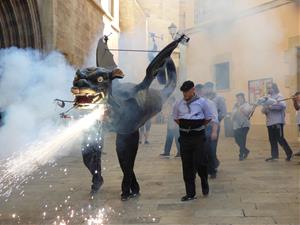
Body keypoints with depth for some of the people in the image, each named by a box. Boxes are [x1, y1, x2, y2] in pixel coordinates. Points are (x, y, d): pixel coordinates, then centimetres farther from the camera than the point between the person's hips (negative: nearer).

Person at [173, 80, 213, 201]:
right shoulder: (179, 104, 3)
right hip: (184, 137, 3)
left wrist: (198, 127, 6)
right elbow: (175, 118, 18)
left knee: (200, 163, -4)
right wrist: (185, 127, 12)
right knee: (187, 165, 4)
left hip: (198, 136, -3)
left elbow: (208, 117, 6)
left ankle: (204, 183, 28)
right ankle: (190, 193, 13)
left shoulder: (201, 102, -4)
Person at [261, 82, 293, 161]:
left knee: (280, 138, -9)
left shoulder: (279, 96, -3)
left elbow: (283, 106, -21)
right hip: (270, 122, 7)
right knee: (272, 140, 8)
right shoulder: (268, 98, 17)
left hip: (278, 121, -7)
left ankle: (289, 153, 6)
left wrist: (271, 106, -23)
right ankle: (274, 155, 14)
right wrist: (264, 109, -7)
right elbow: (263, 109, 17)